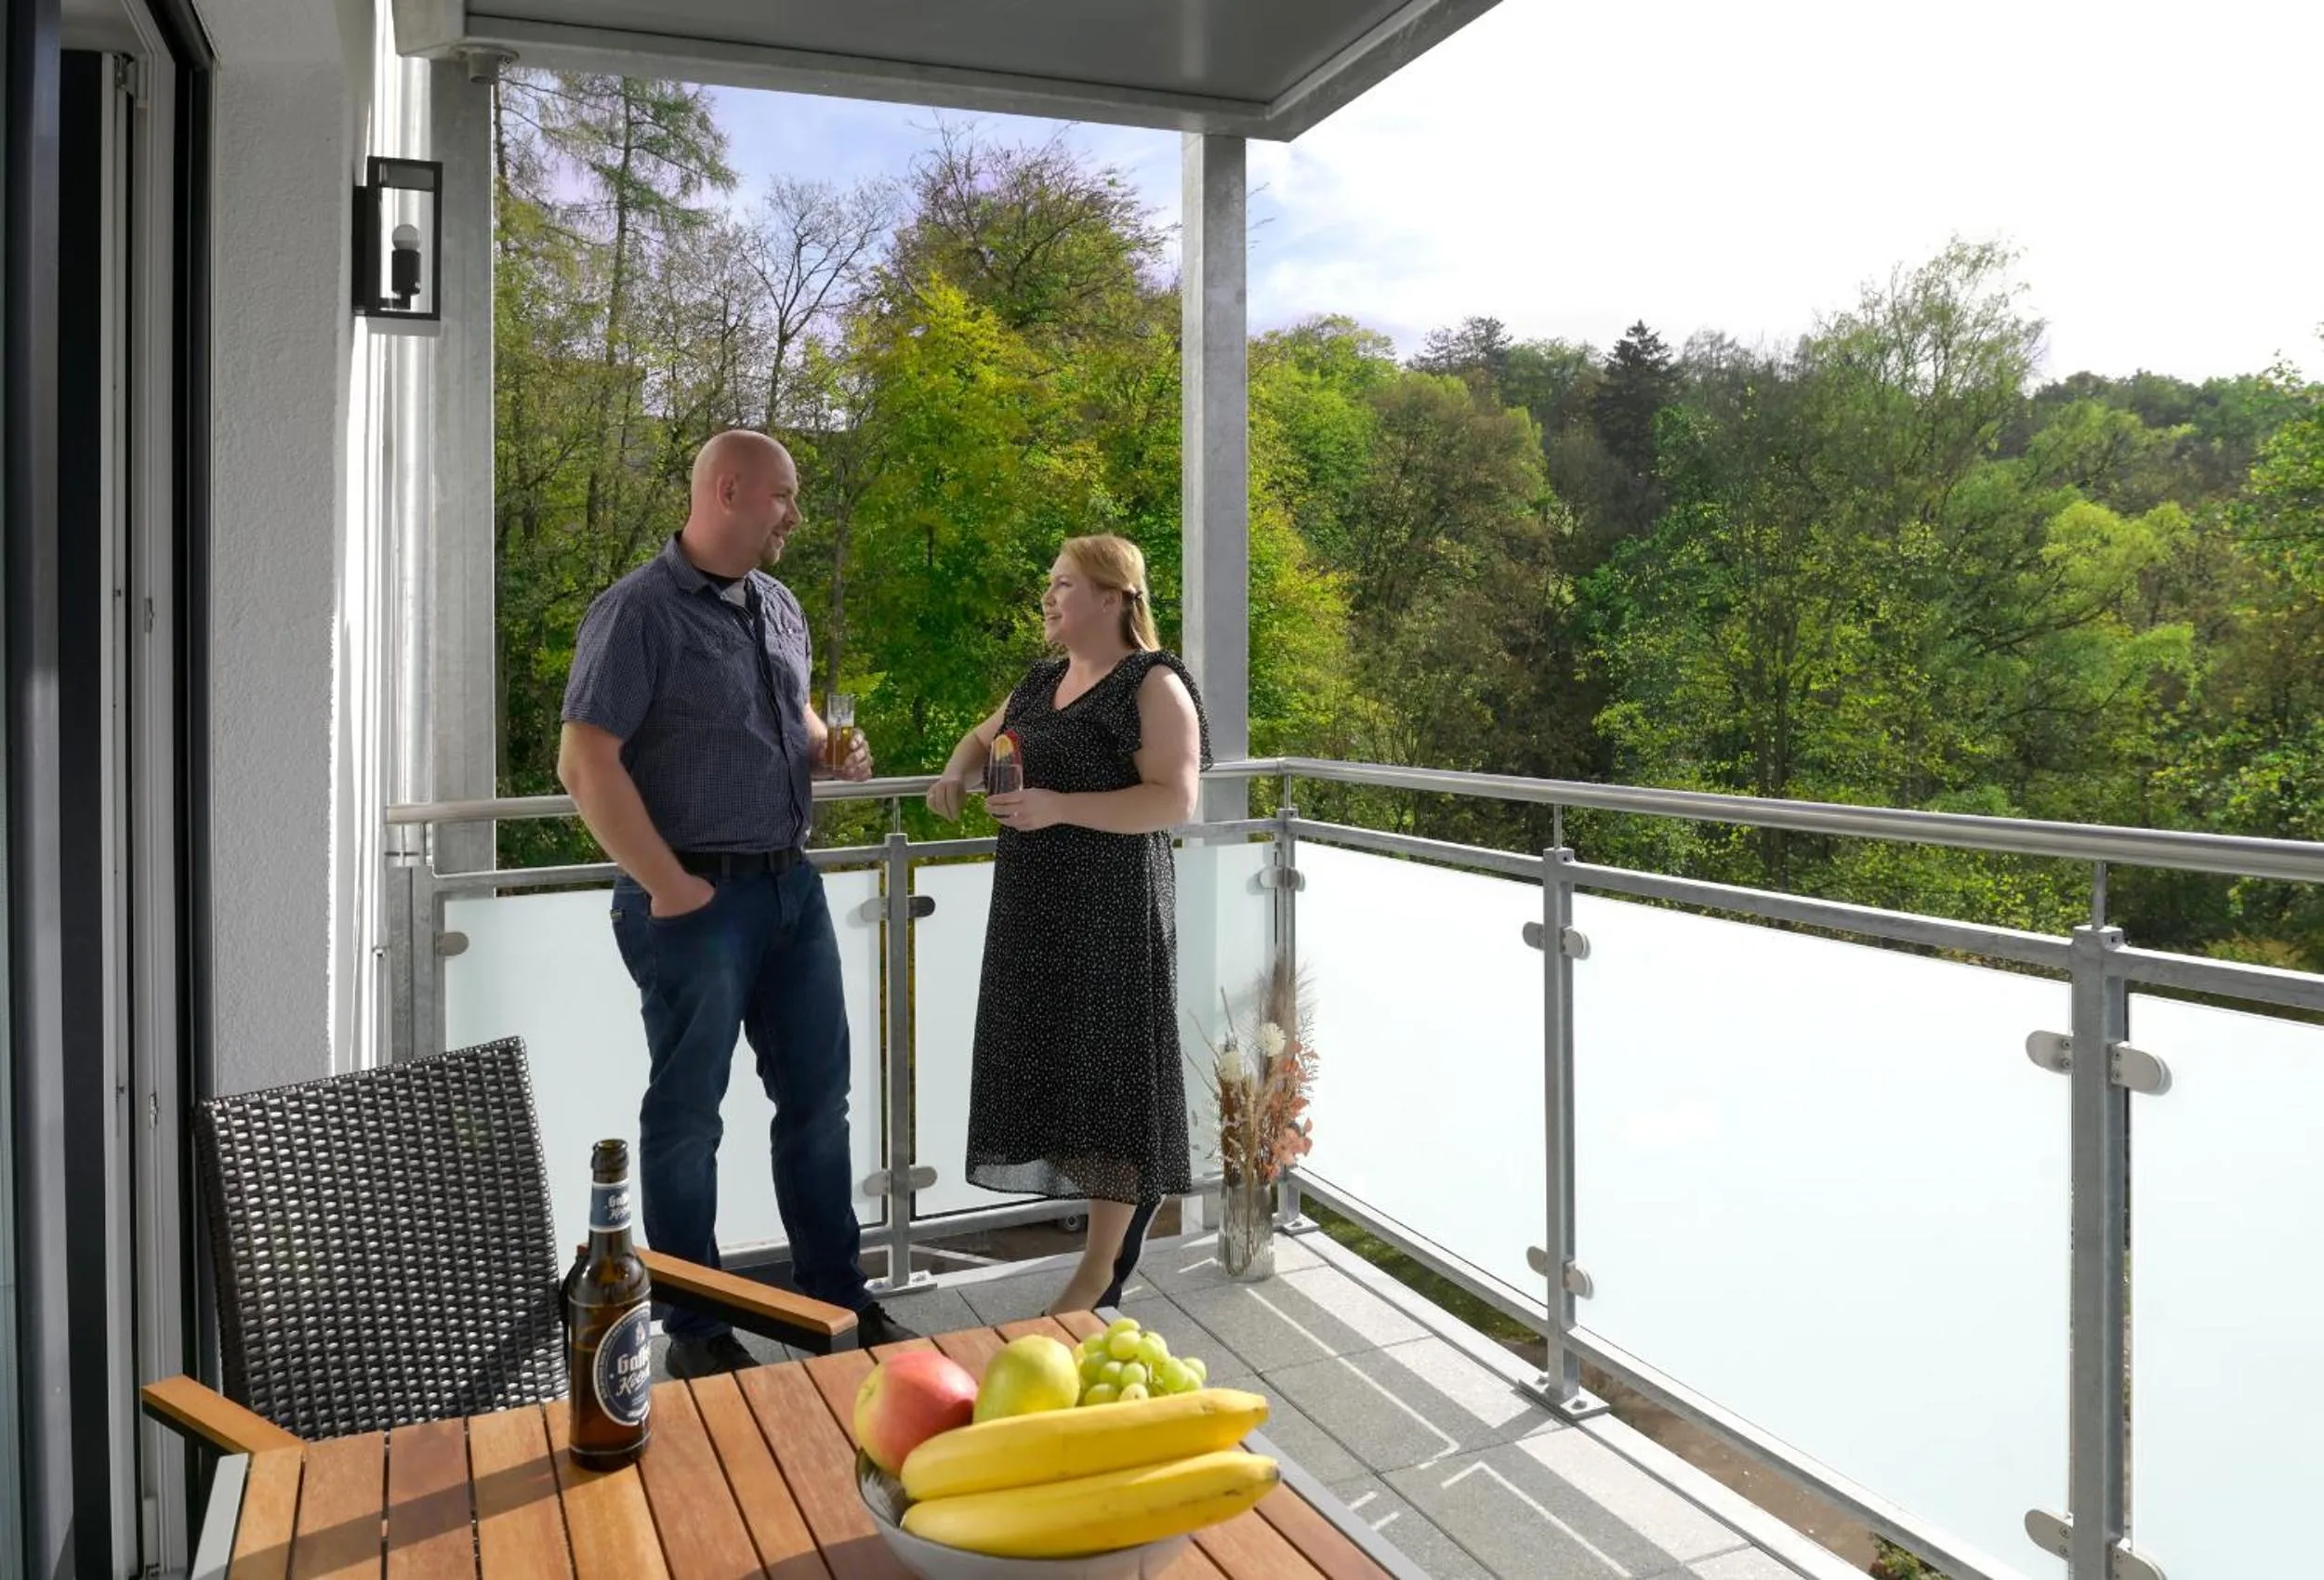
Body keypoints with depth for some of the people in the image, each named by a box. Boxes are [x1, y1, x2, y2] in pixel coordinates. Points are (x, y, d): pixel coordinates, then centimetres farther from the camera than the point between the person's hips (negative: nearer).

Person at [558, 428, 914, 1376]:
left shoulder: (778, 607, 11)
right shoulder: (641, 611, -13)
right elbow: (585, 765, -17)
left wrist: (831, 748, 3)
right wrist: (667, 885, -17)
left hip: (792, 882, 8)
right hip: (697, 898, -7)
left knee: (818, 1095, 14)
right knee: (688, 1114, 6)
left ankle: (836, 1296, 29)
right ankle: (696, 1330, 21)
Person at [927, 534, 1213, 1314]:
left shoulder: (1153, 684, -10)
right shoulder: (1043, 680, 14)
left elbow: (1175, 800, -19)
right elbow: (982, 738, 29)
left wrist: (1060, 806, -25)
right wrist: (956, 774, 6)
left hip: (1112, 908, -8)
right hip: (1036, 906, 8)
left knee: (1107, 1067, -1)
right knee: (1057, 1063, 11)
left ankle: (1102, 1268, 10)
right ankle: (1134, 1195, 29)